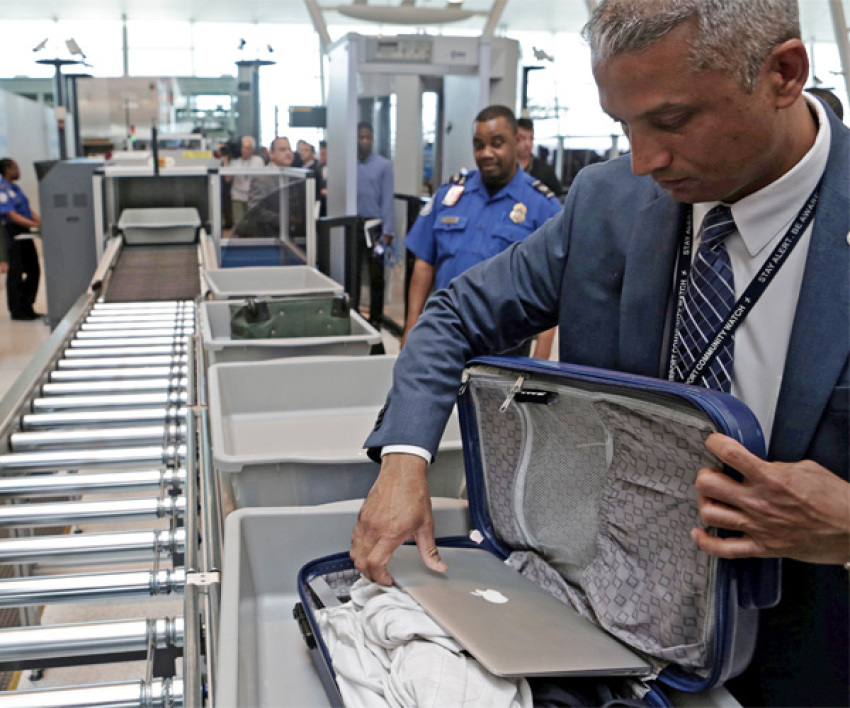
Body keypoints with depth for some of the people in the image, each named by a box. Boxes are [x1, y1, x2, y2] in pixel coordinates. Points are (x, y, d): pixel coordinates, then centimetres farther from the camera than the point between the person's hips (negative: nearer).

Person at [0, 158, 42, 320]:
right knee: (15, 273, -3)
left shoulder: (14, 188, 16)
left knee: (34, 272, 11)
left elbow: (28, 209, 15)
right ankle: (16, 311, 5)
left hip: (25, 234, 9)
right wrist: (35, 224, -24)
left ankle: (26, 307, 22)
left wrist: (41, 221, 0)